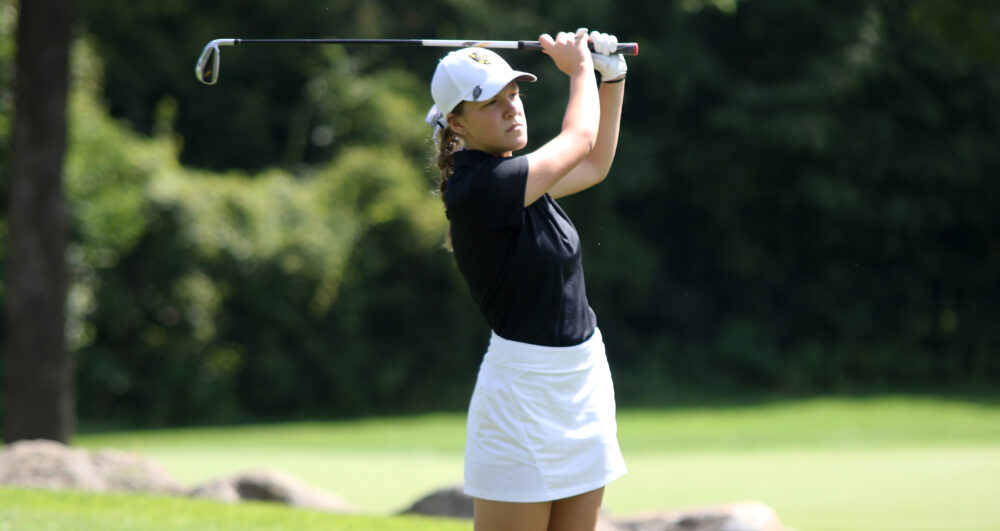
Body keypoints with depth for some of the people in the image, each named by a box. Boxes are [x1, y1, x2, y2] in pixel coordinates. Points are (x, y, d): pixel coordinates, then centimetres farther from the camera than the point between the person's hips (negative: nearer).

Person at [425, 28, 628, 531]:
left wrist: (612, 76, 19)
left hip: (582, 376, 9)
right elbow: (578, 139, -8)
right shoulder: (477, 187, -19)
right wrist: (579, 69, 8)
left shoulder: (514, 175, 9)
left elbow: (595, 163, 27)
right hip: (524, 389, -9)